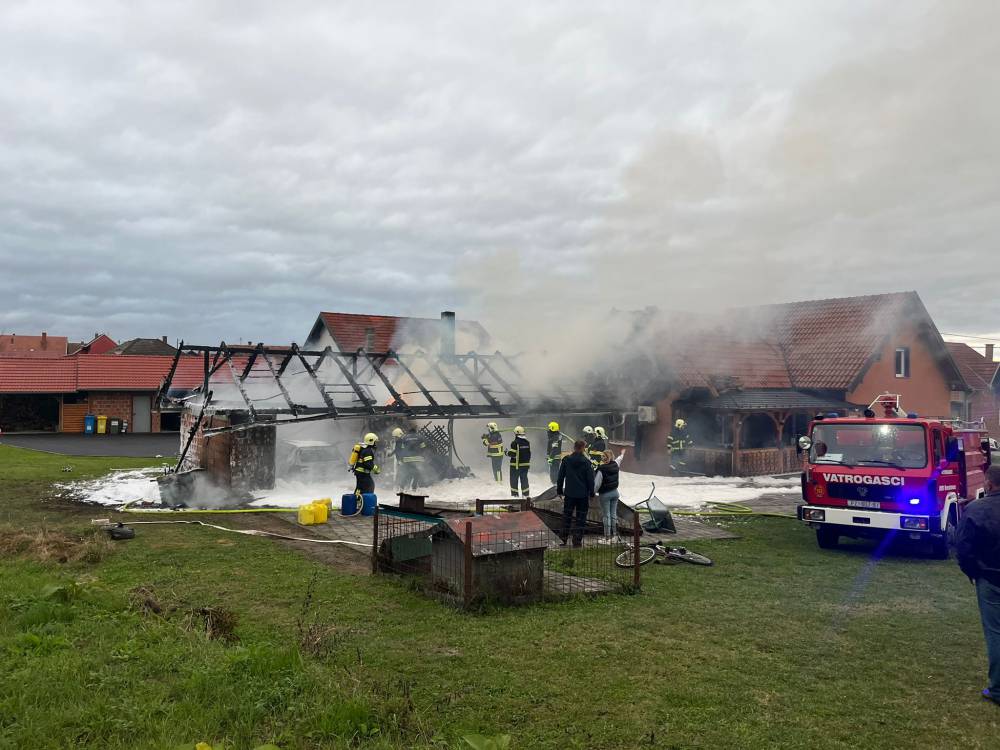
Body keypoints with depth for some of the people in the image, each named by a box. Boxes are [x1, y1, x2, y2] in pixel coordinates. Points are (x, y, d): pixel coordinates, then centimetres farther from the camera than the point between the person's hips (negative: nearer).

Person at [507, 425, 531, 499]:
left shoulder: (515, 443, -16)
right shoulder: (527, 442, 6)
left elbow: (513, 454, -18)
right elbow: (529, 453, 11)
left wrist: (507, 453, 2)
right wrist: (528, 463, 21)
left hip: (516, 465, -6)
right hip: (525, 464, 6)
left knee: (514, 479, 5)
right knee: (524, 479, 12)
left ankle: (514, 494, 6)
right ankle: (525, 494, 13)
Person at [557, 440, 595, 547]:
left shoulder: (566, 460, -2)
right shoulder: (586, 462, -8)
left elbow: (560, 477, 3)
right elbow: (590, 479, -4)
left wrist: (559, 490, 13)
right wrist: (591, 493, 7)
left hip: (569, 494, 2)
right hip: (583, 494, -2)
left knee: (567, 516, 13)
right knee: (581, 518, 6)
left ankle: (563, 539, 15)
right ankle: (577, 541, 6)